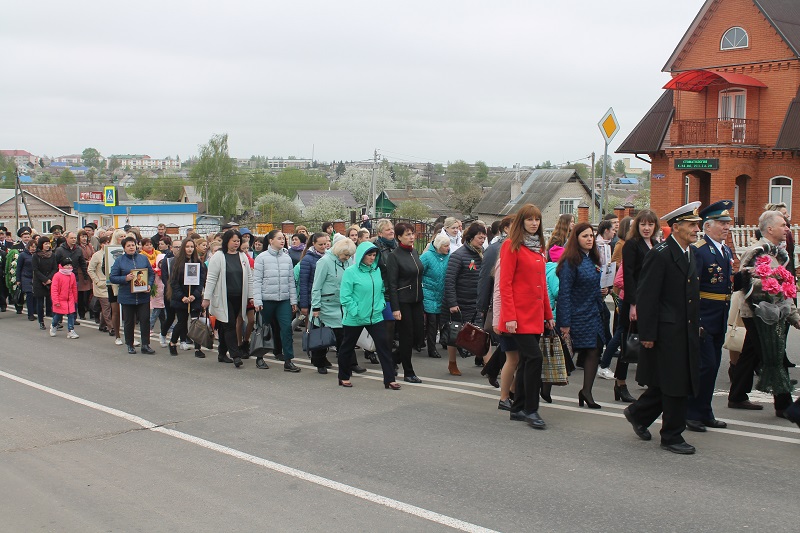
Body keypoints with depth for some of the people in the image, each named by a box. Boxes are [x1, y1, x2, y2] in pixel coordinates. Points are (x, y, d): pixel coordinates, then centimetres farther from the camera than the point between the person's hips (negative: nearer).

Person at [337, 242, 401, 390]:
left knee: (384, 345, -4)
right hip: (354, 319, -4)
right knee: (347, 347, 11)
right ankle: (344, 377, 29)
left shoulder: (377, 271, 5)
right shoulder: (350, 272, -10)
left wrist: (381, 304, 3)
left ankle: (389, 379, 0)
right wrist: (356, 311, -17)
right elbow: (345, 296, -13)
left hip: (375, 317, 4)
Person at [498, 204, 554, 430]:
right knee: (534, 357, -12)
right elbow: (505, 284, -12)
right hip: (519, 315, -8)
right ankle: (531, 410, -3)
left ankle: (518, 409, 20)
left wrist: (548, 314, 18)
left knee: (527, 361, 11)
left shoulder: (538, 246, 15)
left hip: (535, 316, 8)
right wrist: (509, 317, -17)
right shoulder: (512, 246, -7)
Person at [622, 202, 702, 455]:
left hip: (687, 331, 9)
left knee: (681, 384, 14)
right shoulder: (660, 254, -14)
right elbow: (646, 296, -16)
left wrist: (696, 325, 15)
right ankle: (671, 436, 13)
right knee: (674, 385, -2)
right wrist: (647, 334, -17)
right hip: (667, 332, -9)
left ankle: (638, 413, 33)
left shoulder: (690, 254, 13)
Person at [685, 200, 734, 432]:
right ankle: (693, 413, 3)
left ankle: (704, 413, 22)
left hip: (719, 320, 8)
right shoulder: (697, 250, -13)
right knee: (706, 365, -8)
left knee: (712, 366, 13)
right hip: (702, 319, -8)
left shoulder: (727, 251, 15)